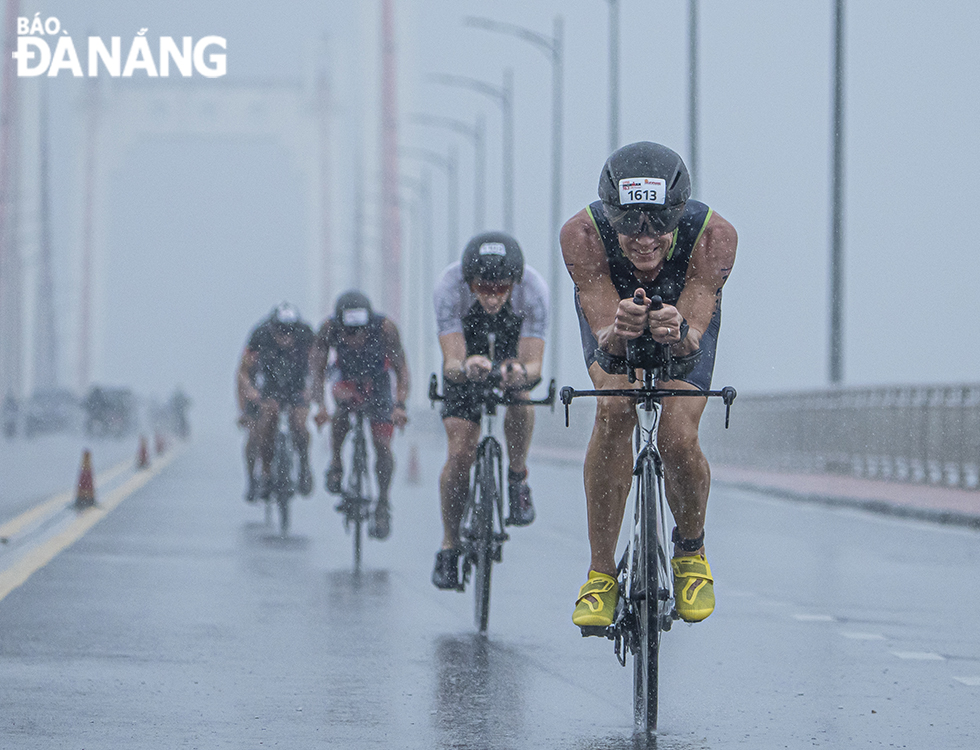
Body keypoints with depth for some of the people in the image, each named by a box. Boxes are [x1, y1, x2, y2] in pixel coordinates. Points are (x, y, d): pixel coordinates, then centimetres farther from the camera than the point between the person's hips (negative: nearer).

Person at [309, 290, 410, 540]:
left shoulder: (385, 327, -31)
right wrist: (320, 405, -42)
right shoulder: (329, 328, -28)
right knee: (342, 408, -33)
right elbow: (317, 369, -26)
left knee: (382, 443, -13)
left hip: (378, 384, -1)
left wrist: (400, 405, -43)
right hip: (348, 382, 1)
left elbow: (401, 369, -29)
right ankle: (335, 465, -14)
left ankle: (383, 505, -1)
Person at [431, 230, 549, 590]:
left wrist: (523, 372, -61)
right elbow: (451, 363, -40)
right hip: (467, 352, 0)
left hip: (513, 349, 0)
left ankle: (517, 479, -5)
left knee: (520, 397, -32)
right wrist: (464, 368, -63)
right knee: (460, 453, -12)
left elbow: (534, 364, -37)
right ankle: (449, 548, 6)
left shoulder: (533, 289, -36)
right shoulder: (449, 286, -36)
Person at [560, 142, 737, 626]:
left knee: (678, 438, -18)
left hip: (685, 316, 0)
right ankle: (601, 575, -16)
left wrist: (679, 333, -66)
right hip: (612, 309, 0)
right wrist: (618, 332, -65)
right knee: (615, 411, -27)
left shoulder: (714, 235, -39)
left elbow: (693, 339, -42)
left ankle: (691, 552, 14)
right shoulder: (582, 235, -38)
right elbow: (604, 336, -41)